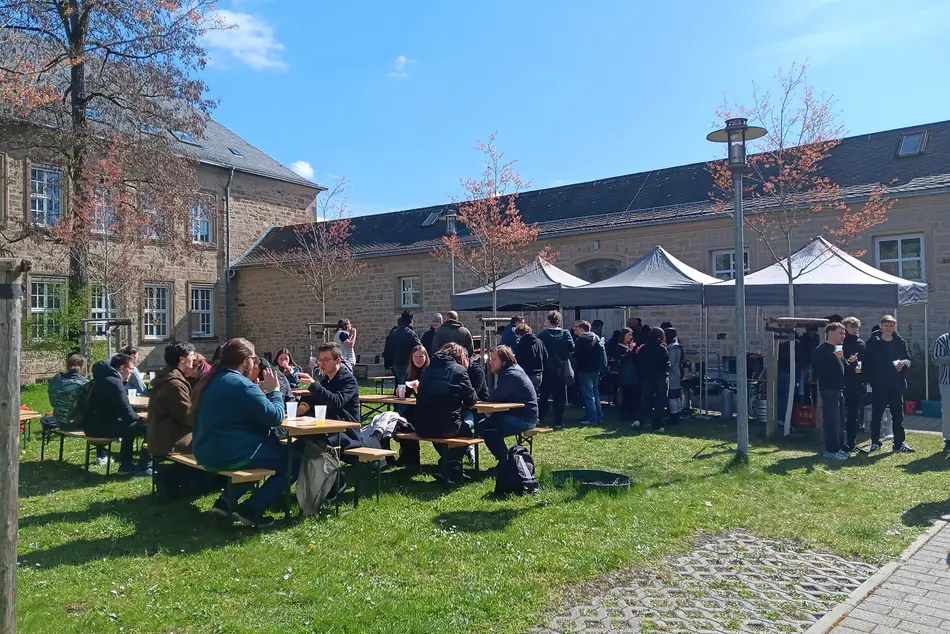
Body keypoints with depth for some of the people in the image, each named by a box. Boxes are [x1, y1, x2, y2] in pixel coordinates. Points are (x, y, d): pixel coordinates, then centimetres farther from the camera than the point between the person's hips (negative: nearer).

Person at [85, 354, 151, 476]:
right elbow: (127, 414, -18)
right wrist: (141, 419, -1)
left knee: (132, 424, 30)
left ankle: (126, 465, 30)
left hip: (95, 424, 11)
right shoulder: (114, 383, -18)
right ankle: (144, 468, -4)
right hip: (100, 427, -11)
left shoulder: (105, 377, 15)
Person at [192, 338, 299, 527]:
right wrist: (275, 391, -3)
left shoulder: (210, 380, 10)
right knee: (294, 459, 1)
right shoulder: (242, 385, -19)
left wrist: (261, 392, 13)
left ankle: (225, 502, 21)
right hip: (231, 455, -10)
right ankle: (251, 510, -3)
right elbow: (275, 417, -18)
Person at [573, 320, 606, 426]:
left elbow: (576, 355, -15)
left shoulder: (580, 340, -13)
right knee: (596, 394, 15)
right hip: (595, 370, 8)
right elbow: (603, 353, 8)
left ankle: (592, 419, -2)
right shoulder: (596, 338, 9)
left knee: (588, 395, -2)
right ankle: (599, 418, 17)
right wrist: (601, 367, 10)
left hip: (585, 371, -7)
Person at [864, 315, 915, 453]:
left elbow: (908, 359, 12)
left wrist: (904, 363, -11)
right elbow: (867, 363, -3)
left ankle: (899, 443, 18)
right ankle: (875, 442, 14)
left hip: (896, 384, 3)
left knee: (898, 414, 9)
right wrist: (870, 379, -11)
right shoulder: (873, 342, -3)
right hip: (879, 385, -3)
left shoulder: (900, 342, 7)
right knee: (877, 414, 3)